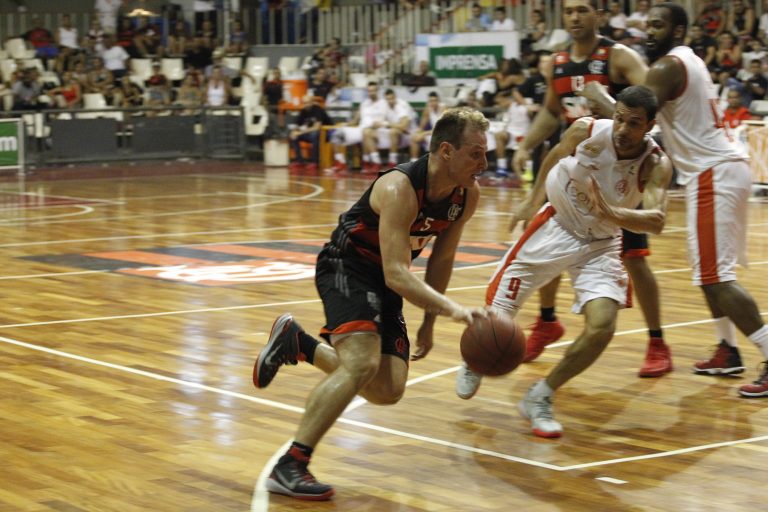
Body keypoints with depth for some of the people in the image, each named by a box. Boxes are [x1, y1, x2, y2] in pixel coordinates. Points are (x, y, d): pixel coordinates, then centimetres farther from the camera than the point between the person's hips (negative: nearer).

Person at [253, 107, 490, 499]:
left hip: (387, 282, 8)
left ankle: (296, 343, 20)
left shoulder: (468, 195, -8)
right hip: (347, 266, -8)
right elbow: (397, 274, -37)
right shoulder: (399, 189, -31)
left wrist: (429, 321, 9)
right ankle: (290, 467, -24)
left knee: (387, 390, 1)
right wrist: (453, 309, -49)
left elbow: (441, 258, 8)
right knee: (362, 363, -30)